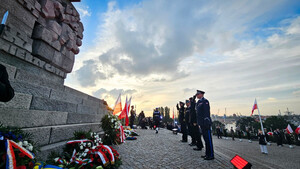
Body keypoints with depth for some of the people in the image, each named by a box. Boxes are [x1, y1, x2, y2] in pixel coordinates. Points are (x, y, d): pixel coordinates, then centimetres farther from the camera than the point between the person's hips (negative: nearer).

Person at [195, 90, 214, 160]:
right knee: (205, 139, 15)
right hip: (202, 123, 9)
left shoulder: (205, 101, -11)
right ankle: (207, 154, 25)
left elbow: (207, 112, -18)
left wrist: (206, 122, -22)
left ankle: (211, 155, 8)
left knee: (208, 139, -1)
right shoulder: (199, 102, 16)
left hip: (206, 123, -9)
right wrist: (199, 123, 19)